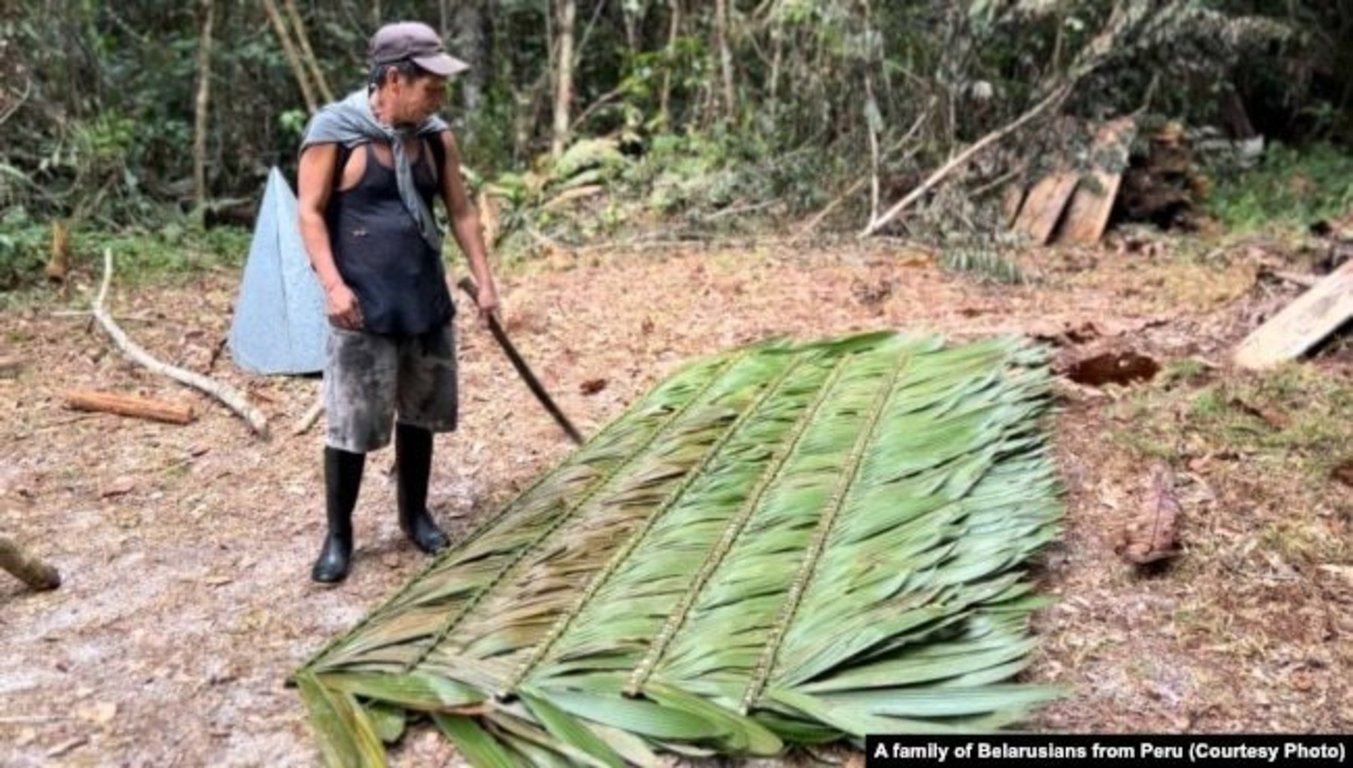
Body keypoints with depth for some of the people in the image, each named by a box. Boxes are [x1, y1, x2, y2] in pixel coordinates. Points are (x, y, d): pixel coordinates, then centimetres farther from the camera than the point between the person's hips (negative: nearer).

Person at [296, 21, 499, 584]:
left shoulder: (436, 137, 5)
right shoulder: (334, 131, -9)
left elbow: (460, 211, 11)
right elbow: (310, 213, -8)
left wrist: (484, 281, 7)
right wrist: (333, 284, -19)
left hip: (427, 301, 5)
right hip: (364, 307, -5)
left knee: (420, 413, 14)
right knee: (351, 424, -1)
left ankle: (415, 514, 31)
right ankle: (338, 535, 15)